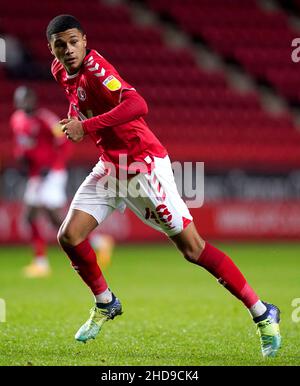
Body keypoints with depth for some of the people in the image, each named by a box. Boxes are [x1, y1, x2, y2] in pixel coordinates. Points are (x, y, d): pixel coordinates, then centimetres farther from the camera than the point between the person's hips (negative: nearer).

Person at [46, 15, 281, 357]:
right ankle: (105, 304, 21)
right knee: (69, 236, -3)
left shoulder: (94, 68, -21)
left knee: (192, 248, -8)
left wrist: (86, 127, -39)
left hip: (145, 165, -8)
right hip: (110, 168, 8)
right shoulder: (61, 71, 4)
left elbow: (137, 105, -37)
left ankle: (262, 314, 1)